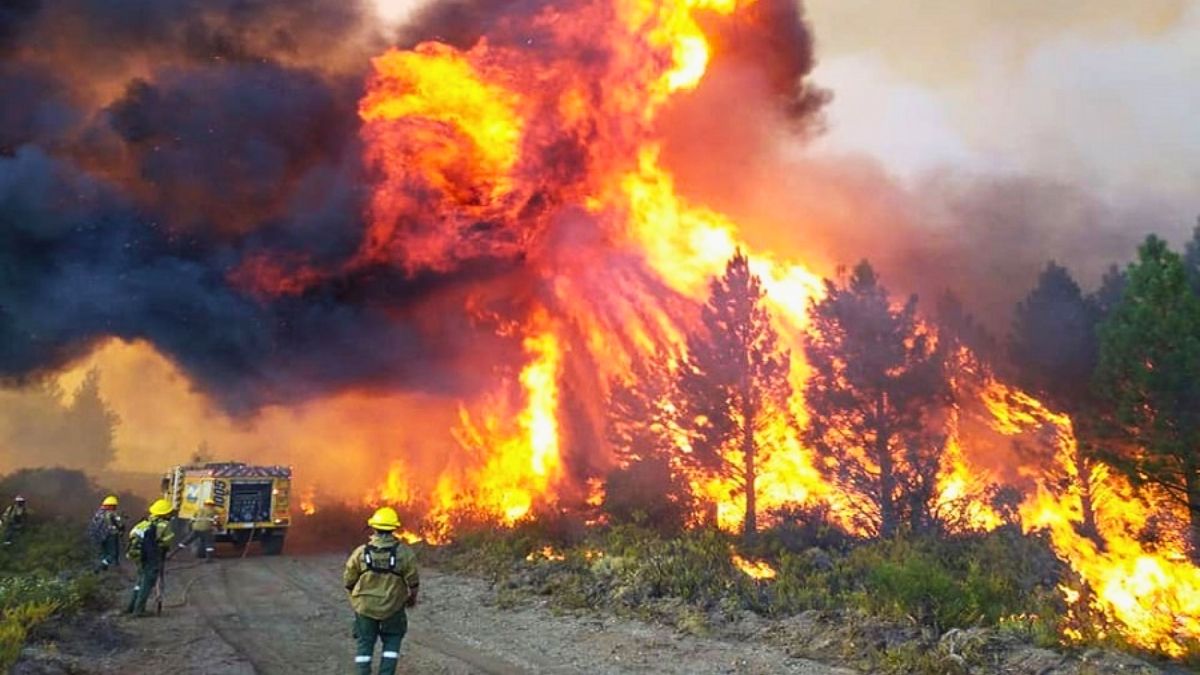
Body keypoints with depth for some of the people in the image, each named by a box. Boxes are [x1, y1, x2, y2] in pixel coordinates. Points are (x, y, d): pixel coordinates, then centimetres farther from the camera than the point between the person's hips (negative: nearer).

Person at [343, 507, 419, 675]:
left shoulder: (361, 552, -9)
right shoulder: (404, 552, -12)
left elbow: (348, 580, -2)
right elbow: (413, 580, -7)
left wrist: (356, 597, 18)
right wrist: (412, 597, 12)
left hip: (365, 606, 1)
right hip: (393, 607, 0)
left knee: (365, 643, 16)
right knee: (392, 642, 18)